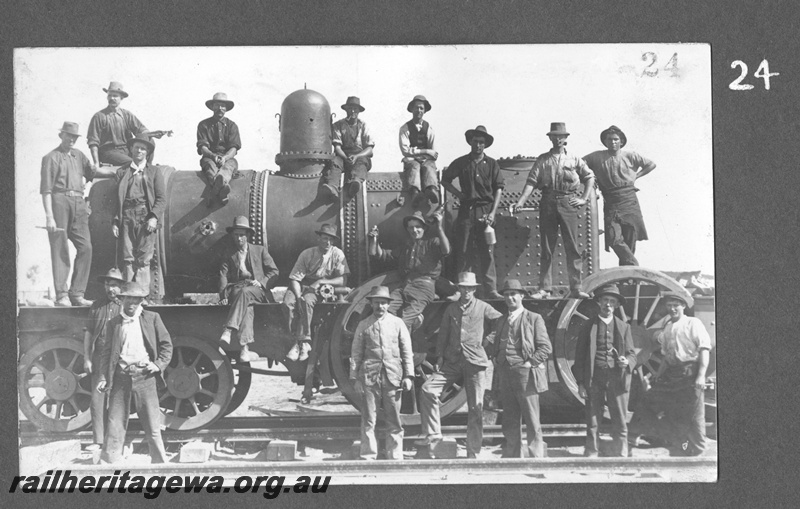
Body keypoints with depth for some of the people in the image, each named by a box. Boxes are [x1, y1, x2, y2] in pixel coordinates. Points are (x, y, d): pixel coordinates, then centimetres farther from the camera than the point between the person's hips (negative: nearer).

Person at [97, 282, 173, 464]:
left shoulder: (152, 318, 9)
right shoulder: (114, 323, 11)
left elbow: (166, 344, 11)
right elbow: (107, 352, 9)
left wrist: (159, 365, -4)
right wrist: (104, 377, -1)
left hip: (145, 375, -1)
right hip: (121, 376, 1)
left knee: (152, 425, 1)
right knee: (115, 424, 0)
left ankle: (160, 463, 11)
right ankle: (109, 462, 6)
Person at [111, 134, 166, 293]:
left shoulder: (154, 172, 13)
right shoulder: (122, 172, 16)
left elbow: (161, 198, 5)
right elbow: (116, 198, 12)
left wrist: (154, 217, -9)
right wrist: (115, 221, 2)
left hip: (146, 218, -1)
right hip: (127, 217, 1)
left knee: (144, 259, -6)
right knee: (127, 258, -3)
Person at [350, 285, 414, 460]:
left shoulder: (397, 323, 10)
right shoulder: (363, 325, 8)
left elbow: (407, 351, 10)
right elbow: (356, 353, 9)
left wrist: (408, 375, 2)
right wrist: (354, 378, 2)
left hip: (393, 377, 1)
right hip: (369, 377, 0)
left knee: (394, 421, 3)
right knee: (368, 420, -1)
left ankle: (395, 457, 10)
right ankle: (368, 457, 4)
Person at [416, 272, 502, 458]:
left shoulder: (482, 308, 4)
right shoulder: (451, 309, 12)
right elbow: (443, 334, 14)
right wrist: (439, 356, 5)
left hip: (475, 361, -2)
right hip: (452, 361, 3)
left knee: (476, 407, -1)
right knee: (428, 389, -16)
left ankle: (473, 452, 7)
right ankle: (433, 433, -5)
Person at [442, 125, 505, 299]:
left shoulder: (491, 164, 6)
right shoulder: (461, 162, 7)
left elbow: (499, 188, 4)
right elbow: (445, 180, 15)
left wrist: (493, 212, -5)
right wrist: (458, 194, 0)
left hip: (485, 211, 0)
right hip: (466, 210, 0)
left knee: (487, 251, -4)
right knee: (463, 251, 0)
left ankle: (490, 289, -2)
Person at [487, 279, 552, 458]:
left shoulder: (534, 319, 1)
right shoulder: (502, 321, 19)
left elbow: (545, 347, -2)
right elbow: (496, 346, 26)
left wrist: (530, 363, -11)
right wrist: (497, 359, 7)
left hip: (525, 374, -5)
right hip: (506, 375, 6)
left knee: (532, 421, -3)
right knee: (510, 421, 7)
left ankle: (535, 456, 1)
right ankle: (512, 457, 13)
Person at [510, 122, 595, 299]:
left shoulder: (574, 160, 10)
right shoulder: (542, 160, 10)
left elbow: (590, 177, 15)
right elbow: (531, 182, 3)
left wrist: (584, 198, 5)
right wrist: (520, 202, -8)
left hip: (568, 203, 0)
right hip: (548, 203, 0)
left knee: (572, 247, -3)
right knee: (546, 248, 2)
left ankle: (576, 288, 0)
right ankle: (544, 288, 5)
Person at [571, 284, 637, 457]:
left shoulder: (623, 327, 14)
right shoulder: (588, 326, 9)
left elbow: (632, 353, 12)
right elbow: (580, 356, 7)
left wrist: (627, 361, -12)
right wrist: (580, 383, -2)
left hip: (617, 378, 1)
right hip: (594, 378, -1)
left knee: (620, 424, -1)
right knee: (592, 423, 0)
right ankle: (590, 457, 4)